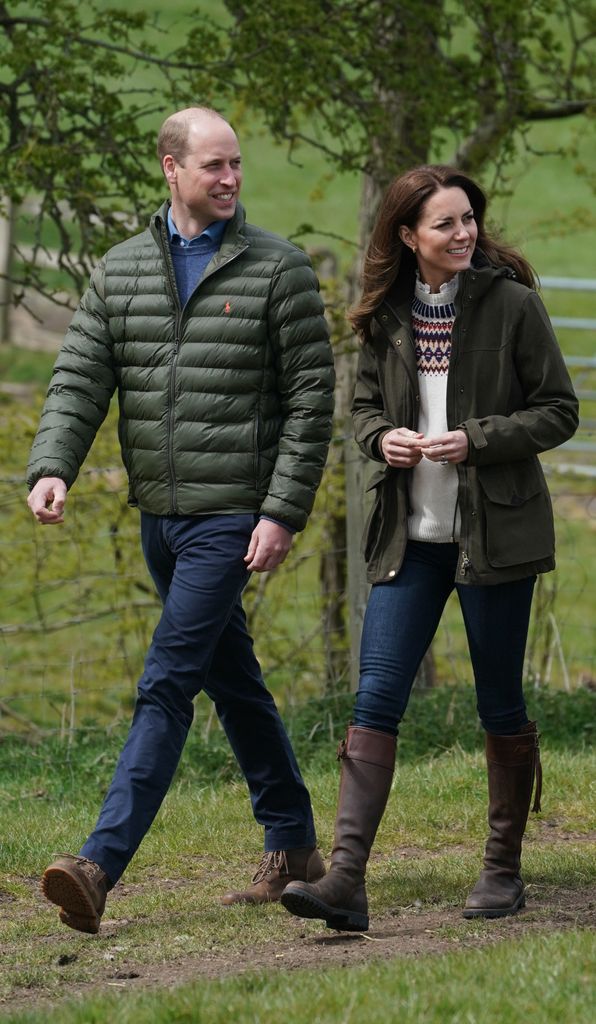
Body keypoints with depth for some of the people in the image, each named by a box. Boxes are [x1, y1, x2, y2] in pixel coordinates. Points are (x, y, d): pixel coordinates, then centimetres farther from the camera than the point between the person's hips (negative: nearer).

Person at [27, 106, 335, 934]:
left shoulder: (278, 269, -5)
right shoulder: (120, 271, 8)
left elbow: (311, 399, -6)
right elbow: (80, 379, 3)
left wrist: (283, 512, -13)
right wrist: (52, 467, -16)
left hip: (232, 516, -6)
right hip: (160, 518, 6)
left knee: (167, 684, -13)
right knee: (233, 680, 15)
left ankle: (101, 865, -20)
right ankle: (293, 844, 28)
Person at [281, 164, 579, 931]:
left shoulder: (511, 303, -7)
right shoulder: (388, 315, 4)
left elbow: (558, 411, -4)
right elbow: (365, 404, 16)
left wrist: (475, 440, -17)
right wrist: (382, 437, -7)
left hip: (494, 533, -3)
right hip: (409, 537, 3)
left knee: (499, 705, 6)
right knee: (375, 700, -7)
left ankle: (503, 869, 21)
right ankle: (346, 880, -12)